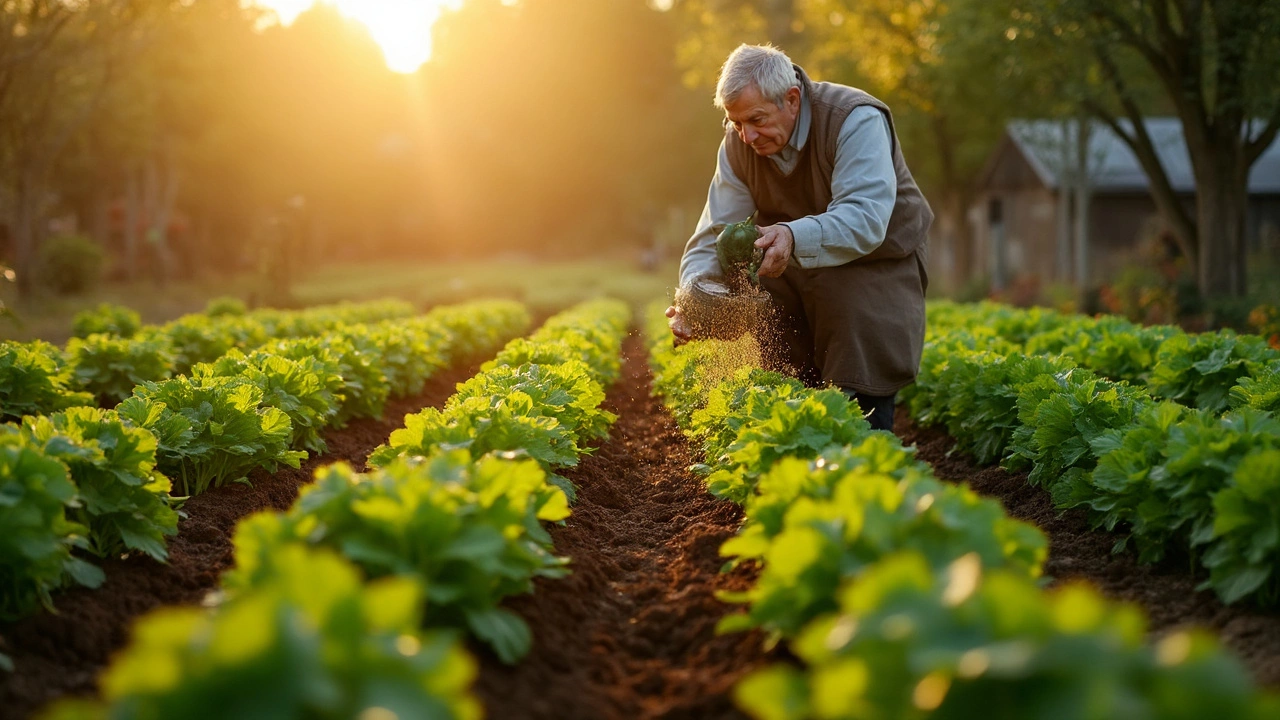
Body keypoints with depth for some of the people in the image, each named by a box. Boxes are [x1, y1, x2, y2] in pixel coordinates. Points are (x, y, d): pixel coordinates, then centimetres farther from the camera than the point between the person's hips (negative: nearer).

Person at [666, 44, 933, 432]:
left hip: (877, 259, -5)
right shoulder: (739, 145, -9)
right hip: (800, 272, 5)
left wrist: (795, 238, -59)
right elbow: (714, 235, -13)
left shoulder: (856, 121, -27)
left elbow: (865, 220, -40)